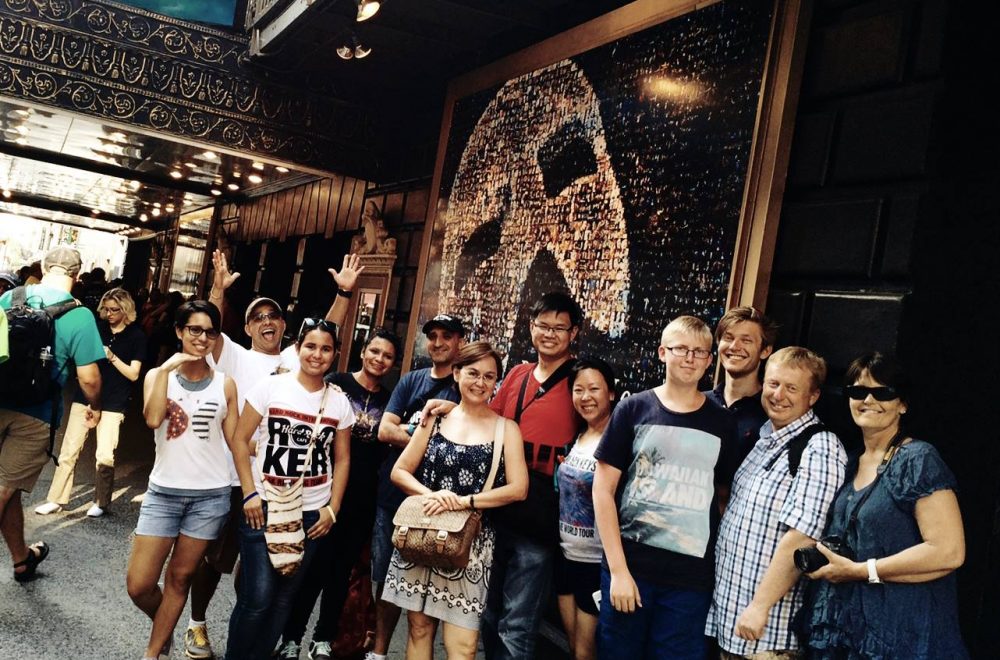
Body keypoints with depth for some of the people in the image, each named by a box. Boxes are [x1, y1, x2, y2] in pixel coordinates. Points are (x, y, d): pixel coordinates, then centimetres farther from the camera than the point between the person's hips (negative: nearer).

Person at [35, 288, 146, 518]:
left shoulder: (137, 336, -2)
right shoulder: (98, 328, 6)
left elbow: (133, 374, -6)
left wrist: (111, 356, -17)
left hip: (113, 404, -3)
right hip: (84, 397, 3)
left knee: (105, 456, -4)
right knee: (69, 450, 4)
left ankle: (101, 502, 14)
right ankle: (57, 499, 15)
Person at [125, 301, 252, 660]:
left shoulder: (225, 384, 1)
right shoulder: (157, 375, 1)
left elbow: (236, 441, 3)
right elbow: (153, 419, -19)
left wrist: (250, 491, 0)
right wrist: (166, 368, -18)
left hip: (211, 495, 0)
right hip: (163, 492, 0)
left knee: (179, 579, 9)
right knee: (138, 586, 0)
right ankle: (165, 631, 31)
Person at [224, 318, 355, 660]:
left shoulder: (339, 401, 3)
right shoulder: (270, 386, -4)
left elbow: (342, 459, 9)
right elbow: (240, 439, -2)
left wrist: (332, 508, 2)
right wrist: (250, 493, -8)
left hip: (312, 513, 3)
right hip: (265, 506, -2)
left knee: (284, 596, 11)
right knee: (257, 597, -4)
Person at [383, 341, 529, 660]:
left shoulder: (505, 428, 1)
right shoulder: (436, 418, 6)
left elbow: (518, 489, -6)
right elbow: (399, 472, 7)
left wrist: (465, 501, -16)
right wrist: (431, 494, -12)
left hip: (469, 541, -2)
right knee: (419, 628, 11)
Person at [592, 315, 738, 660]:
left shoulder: (722, 423, 4)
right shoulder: (634, 409, -1)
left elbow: (724, 496, 11)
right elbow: (603, 491, -2)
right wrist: (618, 569, -7)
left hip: (691, 577, 1)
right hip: (629, 565, -1)